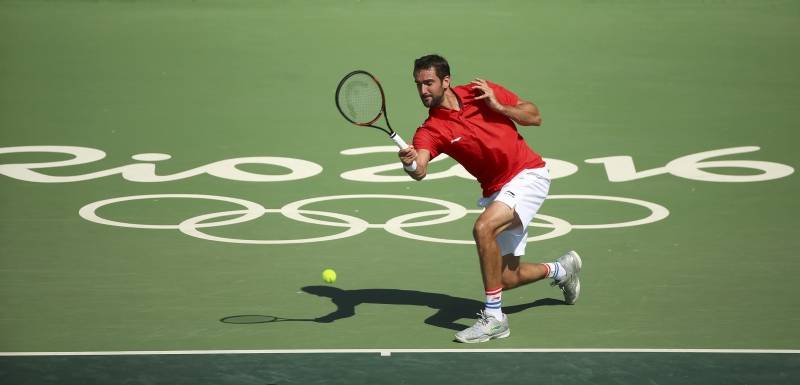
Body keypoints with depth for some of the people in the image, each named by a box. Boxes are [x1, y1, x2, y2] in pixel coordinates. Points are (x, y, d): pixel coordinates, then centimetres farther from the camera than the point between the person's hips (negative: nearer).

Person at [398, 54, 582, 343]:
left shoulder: (482, 93, -7)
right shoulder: (431, 130, -8)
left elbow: (535, 117, -2)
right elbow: (420, 171, -29)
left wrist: (498, 106, -16)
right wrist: (410, 164, -52)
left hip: (529, 175, -5)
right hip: (496, 191, 5)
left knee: (483, 228, -30)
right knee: (507, 279, 7)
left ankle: (493, 317, -21)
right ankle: (561, 269, 40)